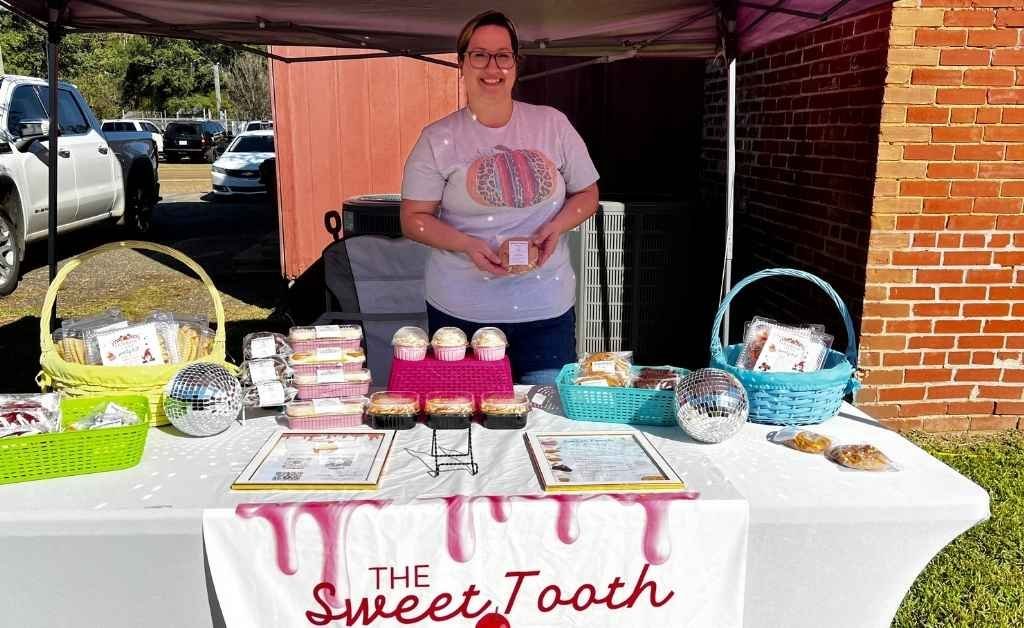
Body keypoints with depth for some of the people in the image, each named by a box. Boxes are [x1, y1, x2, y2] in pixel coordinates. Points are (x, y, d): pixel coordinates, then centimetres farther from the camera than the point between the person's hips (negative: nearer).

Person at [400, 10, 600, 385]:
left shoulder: (553, 124, 3)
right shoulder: (439, 139, -2)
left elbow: (587, 195, 11)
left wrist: (556, 226, -10)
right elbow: (413, 219, -1)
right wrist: (467, 245, -18)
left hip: (547, 309, 2)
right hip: (461, 311, -1)